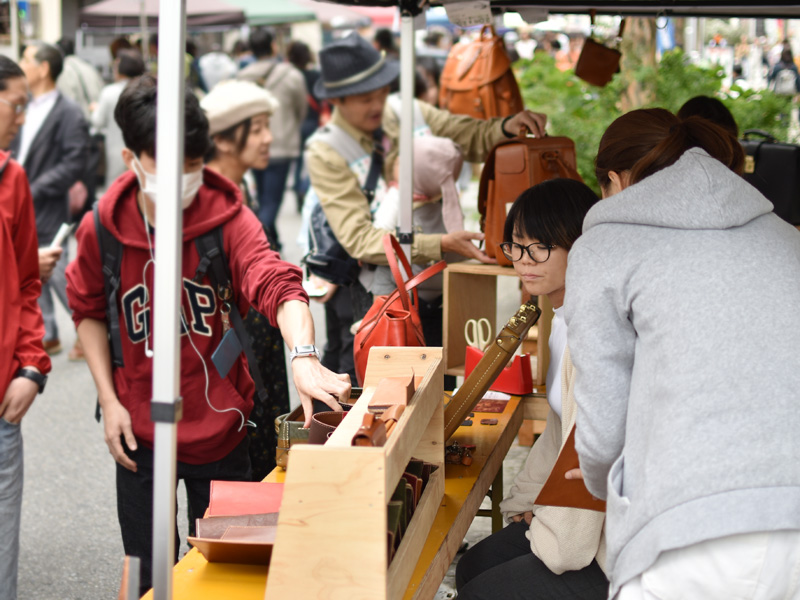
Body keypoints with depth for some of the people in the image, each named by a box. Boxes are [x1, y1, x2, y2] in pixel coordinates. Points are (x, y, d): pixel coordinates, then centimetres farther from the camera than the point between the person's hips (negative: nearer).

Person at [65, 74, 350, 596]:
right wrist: (109, 400, -1)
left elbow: (277, 284, -28)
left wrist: (304, 355, -48)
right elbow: (89, 311, 7)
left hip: (220, 429, -1)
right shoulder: (102, 228, -8)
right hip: (141, 431, 1)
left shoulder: (227, 217, -13)